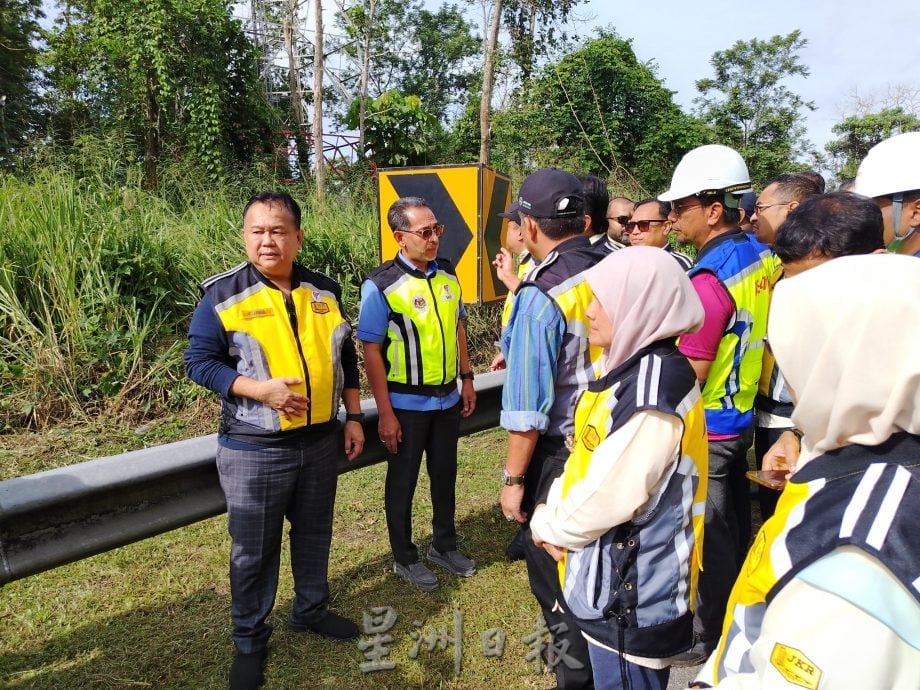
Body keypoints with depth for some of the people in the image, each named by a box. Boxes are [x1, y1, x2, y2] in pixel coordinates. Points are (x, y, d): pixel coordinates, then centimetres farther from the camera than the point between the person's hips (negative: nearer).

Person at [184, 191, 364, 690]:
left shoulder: (324, 291, 3)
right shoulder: (222, 294, -10)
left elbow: (345, 358, 11)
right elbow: (199, 362, -10)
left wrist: (353, 417, 8)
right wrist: (262, 390, -23)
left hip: (321, 442, 4)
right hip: (253, 449, -4)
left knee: (314, 535, 20)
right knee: (253, 551, 10)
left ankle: (311, 610, 43)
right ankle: (249, 641, 31)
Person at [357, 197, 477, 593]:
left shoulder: (448, 274, 1)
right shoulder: (381, 285, -16)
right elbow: (371, 350, -15)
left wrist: (467, 378, 10)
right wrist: (385, 413, -16)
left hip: (448, 398, 6)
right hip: (407, 404, -5)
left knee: (445, 475, 19)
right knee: (403, 481, 11)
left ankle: (444, 546, 40)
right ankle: (405, 559, 31)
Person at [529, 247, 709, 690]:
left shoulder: (654, 390, -27)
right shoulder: (632, 369, 4)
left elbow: (607, 497, -25)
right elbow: (583, 461, 11)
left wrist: (548, 525, -8)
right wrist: (552, 513, -3)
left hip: (632, 593, -9)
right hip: (615, 579, 9)